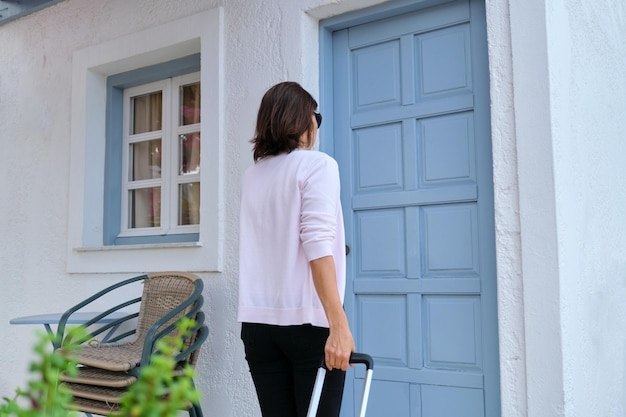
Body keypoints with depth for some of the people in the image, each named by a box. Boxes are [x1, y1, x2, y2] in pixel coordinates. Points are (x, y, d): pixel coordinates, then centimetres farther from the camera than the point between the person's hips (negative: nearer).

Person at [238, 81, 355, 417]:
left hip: (258, 322, 6)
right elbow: (317, 244, -17)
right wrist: (339, 325, -20)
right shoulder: (317, 164, -4)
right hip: (308, 320, -5)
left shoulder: (251, 176, 13)